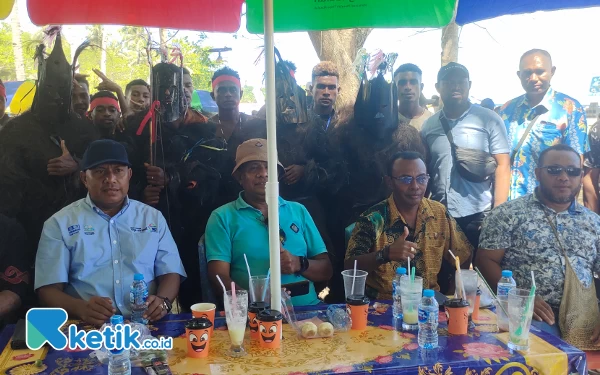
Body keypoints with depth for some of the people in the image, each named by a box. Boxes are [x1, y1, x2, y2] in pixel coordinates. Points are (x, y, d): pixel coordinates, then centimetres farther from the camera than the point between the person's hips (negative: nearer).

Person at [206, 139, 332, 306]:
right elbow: (220, 278, -4)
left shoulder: (299, 211, 13)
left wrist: (299, 264, -8)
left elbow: (326, 271, 13)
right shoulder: (223, 217, 5)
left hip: (308, 309, 2)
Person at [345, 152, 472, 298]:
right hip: (383, 305, -5)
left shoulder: (440, 213, 2)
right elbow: (350, 267, -15)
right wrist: (386, 254, -30)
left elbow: (463, 259, 8)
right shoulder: (373, 218, -9)